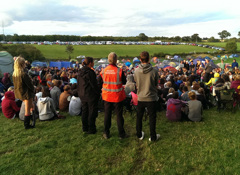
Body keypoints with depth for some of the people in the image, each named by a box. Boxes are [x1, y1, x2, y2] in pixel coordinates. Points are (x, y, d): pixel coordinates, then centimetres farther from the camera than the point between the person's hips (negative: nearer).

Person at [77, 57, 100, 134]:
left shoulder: (80, 72, 6)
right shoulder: (90, 72, -19)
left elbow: (78, 84, 13)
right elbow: (94, 84, -18)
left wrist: (79, 92, 20)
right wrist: (98, 92, -7)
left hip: (82, 95, 8)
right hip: (90, 95, -8)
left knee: (84, 111, 17)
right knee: (92, 112, 4)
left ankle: (85, 127, 28)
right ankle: (91, 129, 12)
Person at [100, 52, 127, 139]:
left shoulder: (103, 71, -7)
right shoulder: (119, 71, -16)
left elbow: (100, 82, 5)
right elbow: (124, 82, -4)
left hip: (107, 96, 3)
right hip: (117, 96, -2)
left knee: (107, 114, 14)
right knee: (119, 114, 10)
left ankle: (106, 133, 23)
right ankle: (121, 134, 20)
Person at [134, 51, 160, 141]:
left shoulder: (136, 71, -10)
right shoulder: (154, 71, -16)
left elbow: (136, 85, 4)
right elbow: (156, 85, -3)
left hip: (140, 98, 2)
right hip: (151, 98, -2)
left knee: (139, 117, 18)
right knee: (152, 118, 12)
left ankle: (139, 135, 33)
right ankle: (153, 137, 24)